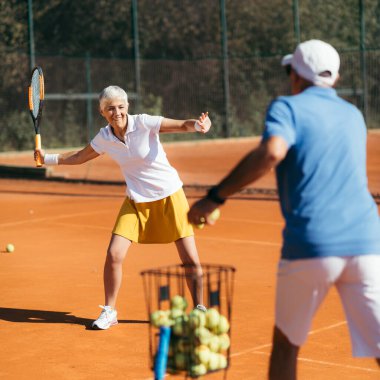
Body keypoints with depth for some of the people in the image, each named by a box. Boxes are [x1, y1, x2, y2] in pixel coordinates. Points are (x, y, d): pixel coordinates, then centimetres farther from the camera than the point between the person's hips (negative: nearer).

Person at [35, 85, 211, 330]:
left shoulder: (144, 123, -16)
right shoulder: (104, 138, -3)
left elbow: (181, 125, -25)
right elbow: (79, 157, 16)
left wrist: (198, 125, -46)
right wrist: (48, 159, 15)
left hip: (169, 197, -3)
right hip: (136, 201, 3)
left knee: (191, 260, -6)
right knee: (114, 255, -9)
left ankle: (199, 308, 15)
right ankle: (109, 312, 9)